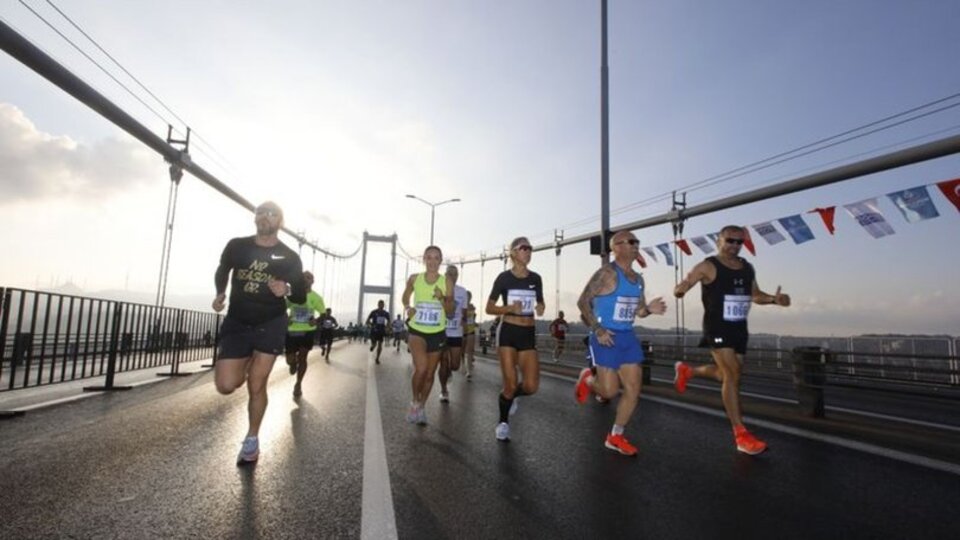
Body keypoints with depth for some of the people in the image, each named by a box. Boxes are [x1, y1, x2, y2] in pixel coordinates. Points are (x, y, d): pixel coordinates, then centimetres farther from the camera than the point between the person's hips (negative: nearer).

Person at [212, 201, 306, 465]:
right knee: (226, 385, -6)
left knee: (257, 385, 2)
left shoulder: (289, 257, -6)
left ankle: (251, 440, 22)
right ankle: (247, 364, 30)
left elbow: (301, 297, -1)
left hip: (270, 325, -2)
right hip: (236, 323, 2)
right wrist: (220, 294, 4)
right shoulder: (236, 246, -2)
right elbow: (222, 271, 20)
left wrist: (287, 290, -22)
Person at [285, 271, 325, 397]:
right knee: (290, 360, 1)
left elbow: (324, 314, 1)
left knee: (302, 358, 0)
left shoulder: (316, 297, -4)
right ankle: (294, 363, 41)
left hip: (308, 331, -1)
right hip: (292, 331, 1)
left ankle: (298, 385, 18)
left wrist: (316, 321, -19)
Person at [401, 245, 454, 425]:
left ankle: (421, 408, 34)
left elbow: (450, 310, -4)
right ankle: (415, 402, 7)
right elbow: (406, 296, 15)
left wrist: (442, 299, -23)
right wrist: (407, 308, -5)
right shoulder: (414, 279, -4)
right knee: (421, 368, -21)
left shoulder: (446, 283, -6)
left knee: (430, 373, 12)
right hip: (416, 330, -1)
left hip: (437, 333, 2)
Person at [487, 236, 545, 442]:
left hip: (528, 334, 4)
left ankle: (509, 396, 31)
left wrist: (540, 308, -7)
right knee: (510, 384, -4)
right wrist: (510, 308, -19)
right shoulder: (504, 277, -5)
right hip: (508, 332, -4)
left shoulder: (535, 278, 6)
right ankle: (503, 422, 23)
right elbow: (489, 308, -2)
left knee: (531, 386, -4)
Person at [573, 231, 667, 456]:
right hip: (606, 337, -7)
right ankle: (587, 379, 31)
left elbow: (637, 311, 18)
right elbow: (583, 302, -15)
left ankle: (615, 437, 18)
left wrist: (649, 309, -5)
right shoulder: (607, 273, -14)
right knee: (610, 391, -3)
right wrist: (597, 330, -21)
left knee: (633, 388, 4)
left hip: (628, 337, 8)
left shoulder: (638, 279, 10)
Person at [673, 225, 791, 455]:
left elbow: (755, 295, 21)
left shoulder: (747, 268, 10)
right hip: (717, 327, -7)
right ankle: (740, 434, -6)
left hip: (739, 329, 8)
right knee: (733, 376, -14)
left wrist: (774, 299, 0)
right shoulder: (707, 267, -10)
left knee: (727, 374, 17)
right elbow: (679, 289, -14)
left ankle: (686, 370, 43)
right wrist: (680, 289, -38)